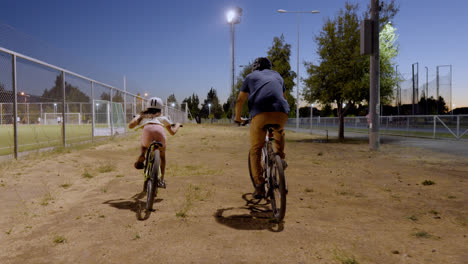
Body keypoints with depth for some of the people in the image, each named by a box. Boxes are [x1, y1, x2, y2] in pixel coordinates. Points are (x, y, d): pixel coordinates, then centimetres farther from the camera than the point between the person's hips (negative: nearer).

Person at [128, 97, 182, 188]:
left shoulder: (142, 115, 35)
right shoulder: (162, 117, 36)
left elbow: (130, 125, 22)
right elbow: (172, 132, 34)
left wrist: (137, 117, 44)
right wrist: (177, 125, 57)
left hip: (147, 130, 0)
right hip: (159, 130, 0)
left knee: (143, 147, 37)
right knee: (162, 157, 27)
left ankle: (141, 157, 6)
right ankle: (161, 180, 23)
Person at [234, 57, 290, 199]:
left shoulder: (250, 76, 25)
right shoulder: (277, 76, 32)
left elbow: (240, 100, 23)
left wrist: (238, 118, 37)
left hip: (260, 113, -3)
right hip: (281, 112, 3)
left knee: (256, 149, 7)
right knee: (279, 132, 37)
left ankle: (259, 186, 2)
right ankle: (280, 158, 24)